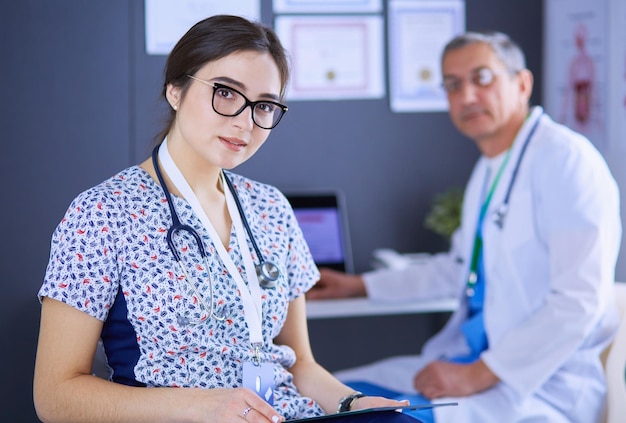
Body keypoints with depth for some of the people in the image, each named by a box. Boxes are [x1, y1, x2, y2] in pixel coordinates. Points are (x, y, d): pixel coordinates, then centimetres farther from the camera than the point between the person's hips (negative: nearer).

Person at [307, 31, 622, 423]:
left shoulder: (565, 158, -14)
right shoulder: (489, 169, 15)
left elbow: (580, 298, -22)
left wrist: (479, 375, -21)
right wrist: (358, 285, 33)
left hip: (545, 381, -9)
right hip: (474, 359, 9)